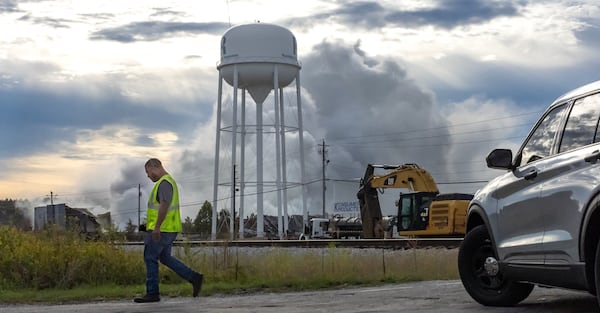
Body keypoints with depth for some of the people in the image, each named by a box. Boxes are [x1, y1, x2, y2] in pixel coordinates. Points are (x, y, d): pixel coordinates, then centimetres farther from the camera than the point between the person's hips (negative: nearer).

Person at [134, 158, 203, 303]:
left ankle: (152, 293, 2)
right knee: (165, 258, 14)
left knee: (150, 258, -2)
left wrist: (157, 227, -28)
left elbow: (164, 205, -26)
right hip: (169, 229, 10)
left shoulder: (164, 182, -15)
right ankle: (194, 277, 10)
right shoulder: (168, 181, 18)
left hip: (161, 229, -10)